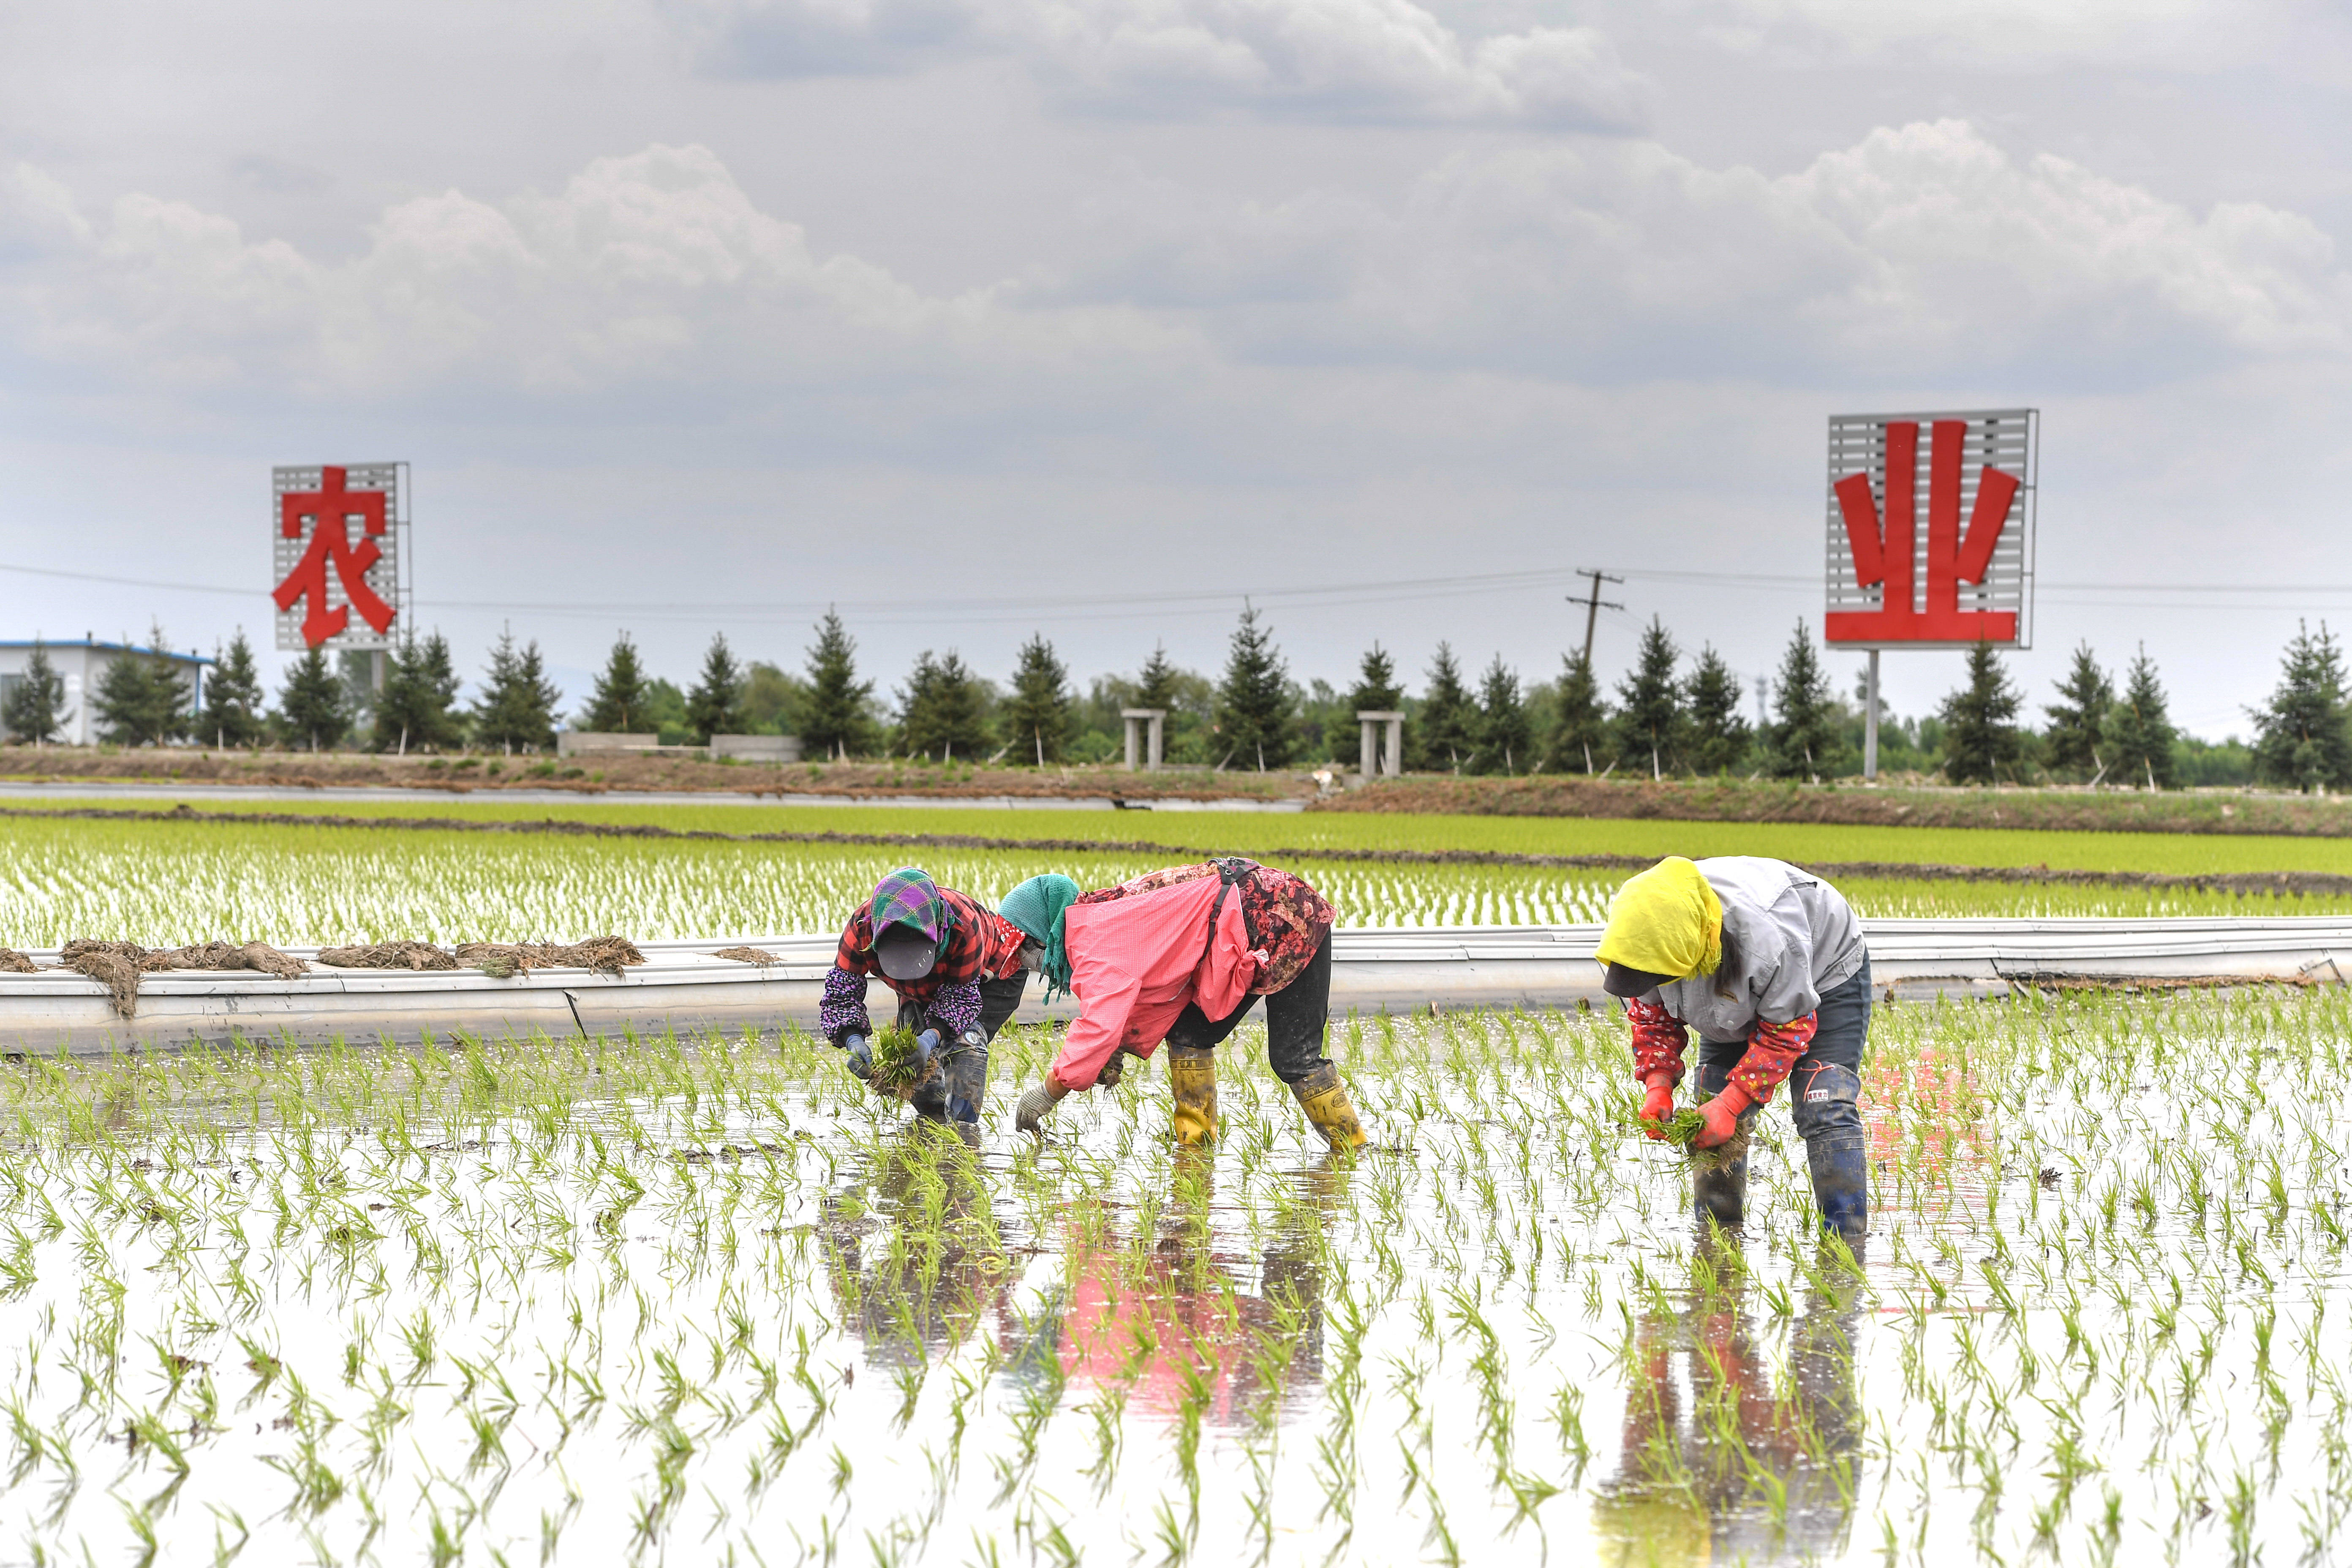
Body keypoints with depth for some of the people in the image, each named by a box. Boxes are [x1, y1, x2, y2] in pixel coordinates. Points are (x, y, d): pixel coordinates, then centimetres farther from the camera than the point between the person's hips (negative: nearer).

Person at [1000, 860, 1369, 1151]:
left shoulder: (1097, 942, -19)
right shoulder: (1099, 921, 12)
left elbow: (1100, 1028, -28)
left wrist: (1047, 1093, -19)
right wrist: (1119, 1051, 0)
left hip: (1284, 922, -10)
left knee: (1292, 1057, -7)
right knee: (1189, 1033, 9)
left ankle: (1350, 1144, 5)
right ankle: (1195, 1144, 11)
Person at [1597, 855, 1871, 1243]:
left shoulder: (1768, 938, -46)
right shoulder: (1640, 929, -29)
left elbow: (1787, 1029, -31)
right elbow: (1651, 1010, -9)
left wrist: (1731, 1103, -35)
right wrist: (1657, 1085, -24)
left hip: (1824, 976, -6)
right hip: (1736, 996, 6)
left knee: (1825, 1113, -19)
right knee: (1712, 1122, -5)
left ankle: (1847, 1237, -17)